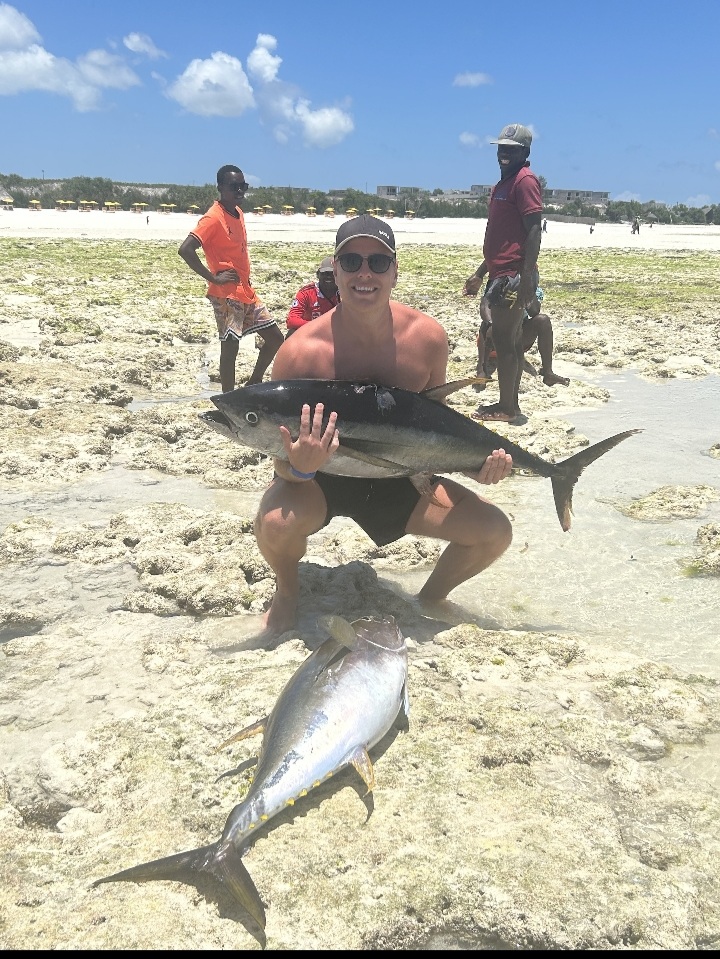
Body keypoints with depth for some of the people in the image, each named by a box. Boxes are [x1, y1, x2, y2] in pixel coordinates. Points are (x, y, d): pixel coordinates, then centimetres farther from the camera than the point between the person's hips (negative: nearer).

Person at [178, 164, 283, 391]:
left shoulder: (238, 212, 12)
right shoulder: (213, 218, -14)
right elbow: (185, 249, -25)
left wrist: (245, 279, 13)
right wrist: (213, 277, -21)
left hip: (246, 292, 9)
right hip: (226, 295, -9)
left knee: (275, 338, 11)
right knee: (230, 347, -3)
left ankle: (253, 385, 25)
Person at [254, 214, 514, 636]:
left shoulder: (428, 337, -13)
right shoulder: (301, 351, -23)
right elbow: (283, 464, -18)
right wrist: (301, 466, -42)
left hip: (399, 476, 3)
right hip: (319, 477, -3)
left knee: (495, 532, -10)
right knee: (276, 523, -35)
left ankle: (431, 598, 21)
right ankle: (287, 592, 3)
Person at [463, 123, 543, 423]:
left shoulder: (525, 180, -9)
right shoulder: (502, 184, 21)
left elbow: (533, 232, -17)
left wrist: (526, 278, -25)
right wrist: (480, 274, 26)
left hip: (513, 276, -10)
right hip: (501, 274, 10)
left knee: (504, 339, -7)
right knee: (511, 339, 12)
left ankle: (506, 408, 0)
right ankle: (510, 404, 18)